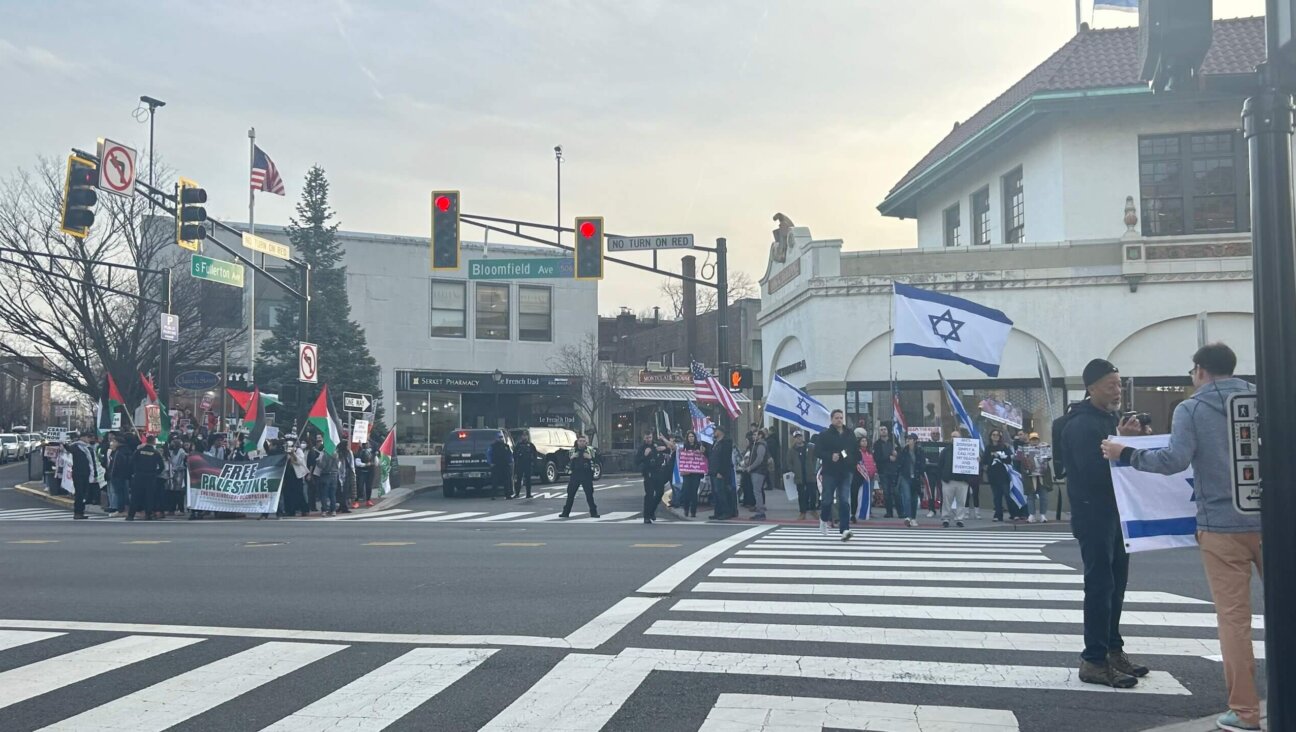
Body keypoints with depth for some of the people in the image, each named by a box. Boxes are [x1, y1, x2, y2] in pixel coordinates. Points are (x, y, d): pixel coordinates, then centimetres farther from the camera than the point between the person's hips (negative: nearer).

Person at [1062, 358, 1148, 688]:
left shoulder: (1109, 419, 16)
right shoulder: (1081, 424, -15)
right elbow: (1093, 470, -25)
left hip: (1114, 513, 10)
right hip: (1093, 515, -9)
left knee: (1116, 583, 14)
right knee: (1100, 586, -7)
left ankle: (1113, 650, 24)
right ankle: (1094, 661, -3)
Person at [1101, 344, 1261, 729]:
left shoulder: (1191, 408, -4)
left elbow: (1176, 459, -15)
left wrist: (1127, 454, -4)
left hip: (1222, 525, -4)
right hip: (1269, 520, 4)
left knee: (1234, 617, 1)